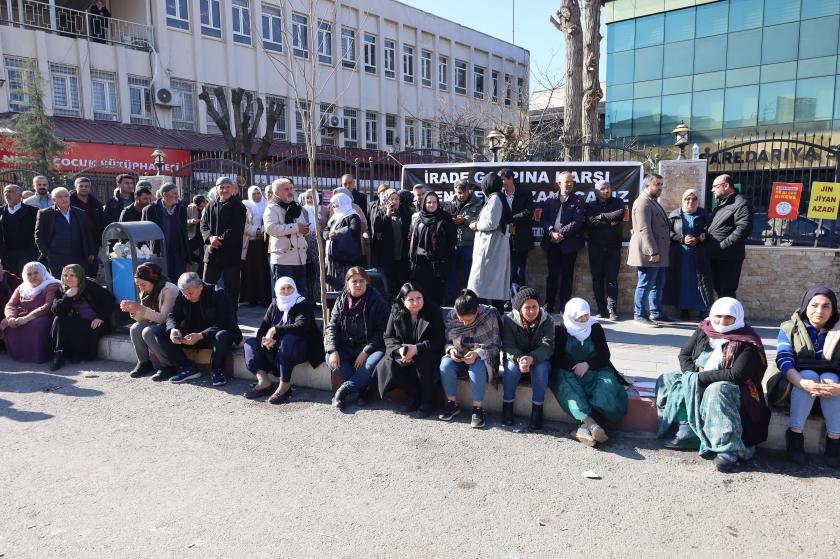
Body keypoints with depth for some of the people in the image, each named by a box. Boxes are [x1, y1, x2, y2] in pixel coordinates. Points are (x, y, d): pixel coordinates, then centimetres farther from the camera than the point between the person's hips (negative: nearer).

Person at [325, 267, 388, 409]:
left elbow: (381, 331, -11)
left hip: (370, 347, -3)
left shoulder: (377, 301, -6)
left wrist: (365, 352, -20)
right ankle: (361, 388, -9)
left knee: (373, 363, -34)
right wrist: (333, 350, -16)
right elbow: (332, 327, 1)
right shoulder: (341, 301, 5)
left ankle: (344, 390, -17)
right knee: (331, 360, -24)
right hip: (346, 347, 4)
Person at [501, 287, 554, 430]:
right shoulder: (508, 320, -12)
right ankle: (507, 406, -18)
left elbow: (547, 346, -22)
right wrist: (519, 359, -41)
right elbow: (508, 345, -18)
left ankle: (537, 410, -24)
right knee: (512, 366, -33)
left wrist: (532, 358, -43)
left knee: (541, 368, -33)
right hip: (516, 358, 0)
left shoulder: (547, 320, -12)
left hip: (539, 360, 0)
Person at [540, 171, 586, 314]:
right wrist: (552, 233, -14)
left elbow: (577, 222, -8)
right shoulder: (550, 200, 11)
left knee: (567, 275, 3)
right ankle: (549, 305, 11)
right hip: (552, 243, 2)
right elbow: (543, 219, 3)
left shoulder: (578, 201, 3)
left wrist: (561, 234, -14)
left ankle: (564, 306, 9)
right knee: (552, 274, 6)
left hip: (569, 243, -2)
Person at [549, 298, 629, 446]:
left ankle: (584, 426, -40)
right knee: (567, 384, -35)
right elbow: (555, 357, -2)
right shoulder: (560, 330, 4)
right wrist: (574, 367, -18)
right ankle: (591, 423, -51)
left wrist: (587, 365, -15)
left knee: (607, 385, -30)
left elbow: (605, 355, 3)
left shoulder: (595, 328, 7)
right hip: (568, 372, -1)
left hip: (594, 371, 1)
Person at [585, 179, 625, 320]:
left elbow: (620, 214, -11)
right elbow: (590, 221, -10)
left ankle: (612, 310, -1)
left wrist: (601, 216, -8)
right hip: (595, 247, 1)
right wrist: (610, 222, -10)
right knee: (597, 279, 2)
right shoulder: (590, 205, 9)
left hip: (613, 247, -1)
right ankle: (601, 310, 7)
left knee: (612, 279, -3)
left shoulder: (618, 202, 10)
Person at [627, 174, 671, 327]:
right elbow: (644, 229, -22)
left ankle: (656, 313, 25)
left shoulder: (653, 202, 20)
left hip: (658, 254, 10)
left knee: (658, 285, 16)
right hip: (649, 255, -10)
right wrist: (653, 251, -25)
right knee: (645, 285, -4)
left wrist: (658, 251, 21)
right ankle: (640, 315, 3)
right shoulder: (643, 203, -14)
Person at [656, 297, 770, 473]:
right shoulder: (704, 330, 4)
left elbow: (737, 375, -21)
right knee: (667, 380, -8)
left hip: (731, 388, -7)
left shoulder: (746, 343, -12)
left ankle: (729, 449, -36)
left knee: (716, 391, -38)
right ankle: (686, 430, -17)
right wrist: (692, 376, -11)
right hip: (697, 383, 7)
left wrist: (701, 378, -22)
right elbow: (684, 354, 8)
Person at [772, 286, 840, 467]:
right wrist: (804, 383, -36)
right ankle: (795, 436, -29)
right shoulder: (789, 328, -2)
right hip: (797, 383, -1)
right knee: (809, 375, -32)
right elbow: (783, 360, -17)